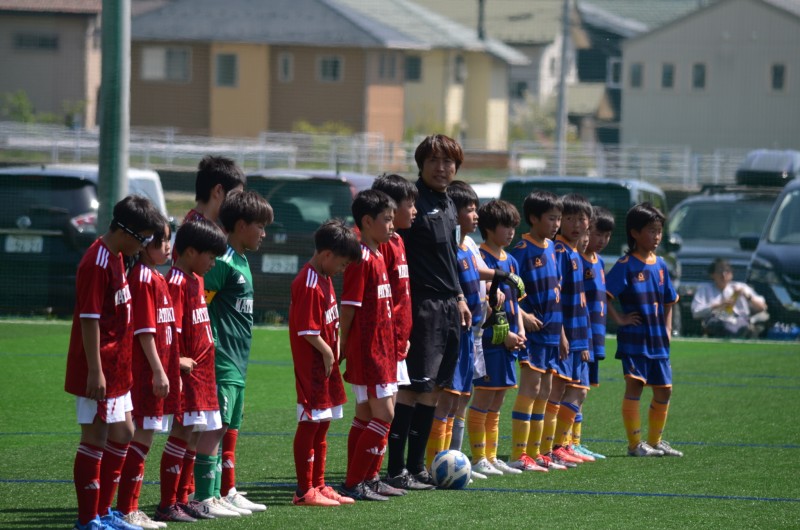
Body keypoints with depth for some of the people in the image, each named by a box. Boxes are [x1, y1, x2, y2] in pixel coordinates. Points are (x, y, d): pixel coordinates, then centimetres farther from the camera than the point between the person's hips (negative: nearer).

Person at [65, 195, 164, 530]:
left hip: (116, 370, 10)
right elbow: (89, 320, -21)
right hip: (100, 372, -10)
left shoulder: (116, 258, 11)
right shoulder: (97, 263, -18)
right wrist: (95, 371, -22)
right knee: (95, 438, -4)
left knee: (122, 434, 15)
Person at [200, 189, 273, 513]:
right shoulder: (223, 261, -13)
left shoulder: (241, 260, 16)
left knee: (231, 426, 13)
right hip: (221, 359, -10)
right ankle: (207, 496, -9)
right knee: (216, 425, -9)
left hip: (236, 361, 10)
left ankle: (227, 492, 20)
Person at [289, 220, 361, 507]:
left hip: (326, 363, 10)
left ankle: (318, 486, 23)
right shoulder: (308, 285, -19)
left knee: (322, 424, 15)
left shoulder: (324, 278, 13)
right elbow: (307, 330, -22)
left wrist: (334, 349, 10)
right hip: (312, 364, -10)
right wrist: (327, 351, -13)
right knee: (310, 424, -5)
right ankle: (305, 491, -2)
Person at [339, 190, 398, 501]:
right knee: (384, 416, -10)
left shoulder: (378, 257, 15)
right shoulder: (361, 260, -16)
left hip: (381, 349, 10)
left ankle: (360, 482, 15)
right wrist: (342, 347, -15)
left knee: (366, 415, 11)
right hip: (367, 351, -10)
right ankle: (353, 484, -7)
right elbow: (349, 308, -16)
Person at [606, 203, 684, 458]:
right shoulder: (625, 265, -10)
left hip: (658, 340, 7)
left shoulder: (660, 264, 11)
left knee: (664, 390, 9)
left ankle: (655, 441, 23)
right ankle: (634, 443, -5)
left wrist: (667, 329, 11)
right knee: (634, 386, -11)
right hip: (633, 338, -7)